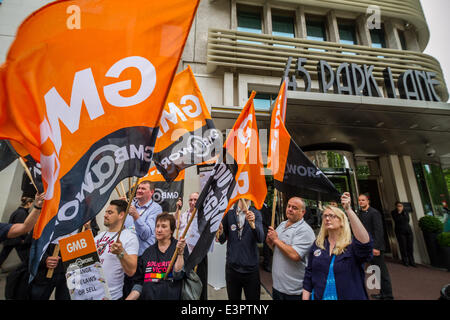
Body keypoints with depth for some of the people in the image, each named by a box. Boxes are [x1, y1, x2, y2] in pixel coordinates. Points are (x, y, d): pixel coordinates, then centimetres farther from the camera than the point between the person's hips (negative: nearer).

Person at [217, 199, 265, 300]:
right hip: (232, 267, 1)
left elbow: (260, 239, -19)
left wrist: (253, 223, -37)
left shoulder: (256, 213, -6)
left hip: (251, 268, -1)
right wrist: (220, 232, -23)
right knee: (233, 297, 17)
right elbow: (222, 240, -1)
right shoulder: (229, 213, -4)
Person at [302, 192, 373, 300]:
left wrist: (348, 210, -42)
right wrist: (305, 297, -2)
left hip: (349, 297, -2)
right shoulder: (317, 245, -2)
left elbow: (365, 242, -36)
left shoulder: (352, 245, -12)